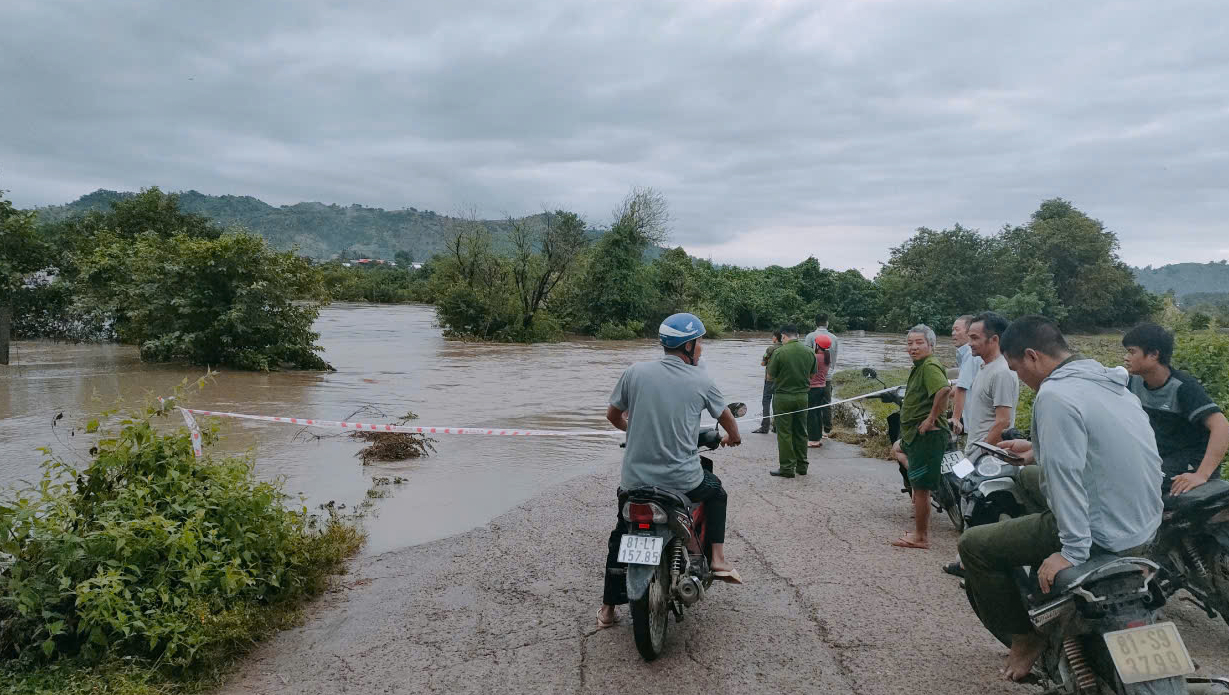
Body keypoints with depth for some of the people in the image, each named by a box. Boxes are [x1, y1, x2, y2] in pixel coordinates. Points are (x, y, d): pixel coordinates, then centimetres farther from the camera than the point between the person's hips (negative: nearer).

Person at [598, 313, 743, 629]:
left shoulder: (635, 372, -3)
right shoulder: (701, 380, -4)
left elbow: (613, 415, 8)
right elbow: (727, 418, 10)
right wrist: (733, 437, 34)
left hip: (635, 480, 2)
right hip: (683, 481, -1)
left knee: (621, 535, 23)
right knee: (716, 491, 31)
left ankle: (608, 608, 26)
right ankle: (718, 559, 23)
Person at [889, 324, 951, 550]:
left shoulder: (930, 366, -18)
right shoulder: (919, 366, 15)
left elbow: (944, 389, -36)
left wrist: (932, 418, -27)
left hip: (927, 435, -11)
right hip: (914, 434, 11)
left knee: (920, 487, -4)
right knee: (897, 449, 35)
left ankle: (920, 537, 7)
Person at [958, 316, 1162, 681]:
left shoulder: (1055, 395, -21)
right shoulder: (1109, 381, 7)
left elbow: (1066, 474, -27)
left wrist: (1073, 551, -24)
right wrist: (1038, 452, 25)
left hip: (1106, 535, -9)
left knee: (973, 544, -2)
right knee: (1025, 479, 30)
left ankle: (1024, 637, 11)